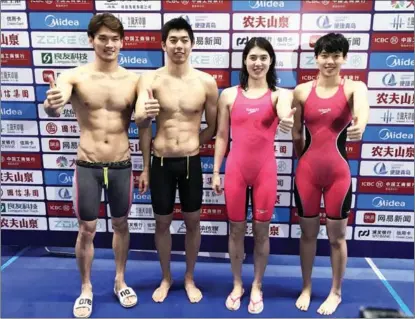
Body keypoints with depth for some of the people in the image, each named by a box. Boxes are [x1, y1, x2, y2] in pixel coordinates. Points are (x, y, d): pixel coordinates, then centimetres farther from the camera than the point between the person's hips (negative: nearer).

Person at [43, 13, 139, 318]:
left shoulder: (133, 79, -1)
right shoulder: (74, 76, -8)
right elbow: (55, 108, -25)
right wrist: (51, 105, -49)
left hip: (122, 166, 2)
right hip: (88, 167, -2)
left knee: (121, 225, 16)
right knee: (87, 230, 9)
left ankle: (120, 281, 37)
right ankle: (86, 289, 32)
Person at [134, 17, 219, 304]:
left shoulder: (207, 82, -4)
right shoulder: (150, 79, -5)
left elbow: (213, 127, 6)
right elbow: (141, 122, -17)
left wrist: (188, 145, 2)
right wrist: (143, 115, -39)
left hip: (191, 163, 1)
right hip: (161, 163, 0)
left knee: (193, 221, 13)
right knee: (162, 222, 13)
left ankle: (190, 278, 36)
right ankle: (166, 278, 36)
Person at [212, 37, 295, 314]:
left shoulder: (279, 94, -1)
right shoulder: (229, 95, 3)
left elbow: (284, 112, -26)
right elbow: (221, 136, 6)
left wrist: (287, 119, -51)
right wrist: (216, 172, 3)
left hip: (265, 170, -1)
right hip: (235, 169, 1)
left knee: (262, 231, 10)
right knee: (237, 229, 11)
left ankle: (257, 287, 30)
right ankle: (237, 285, 32)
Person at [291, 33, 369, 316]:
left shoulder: (354, 87, -4)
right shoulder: (302, 91, 1)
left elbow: (362, 107, -30)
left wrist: (360, 124, -51)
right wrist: (305, 158, 11)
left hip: (339, 172, -1)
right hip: (307, 171, 2)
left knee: (337, 236, 11)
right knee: (308, 233, 14)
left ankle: (336, 292, 32)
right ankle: (306, 288, 34)